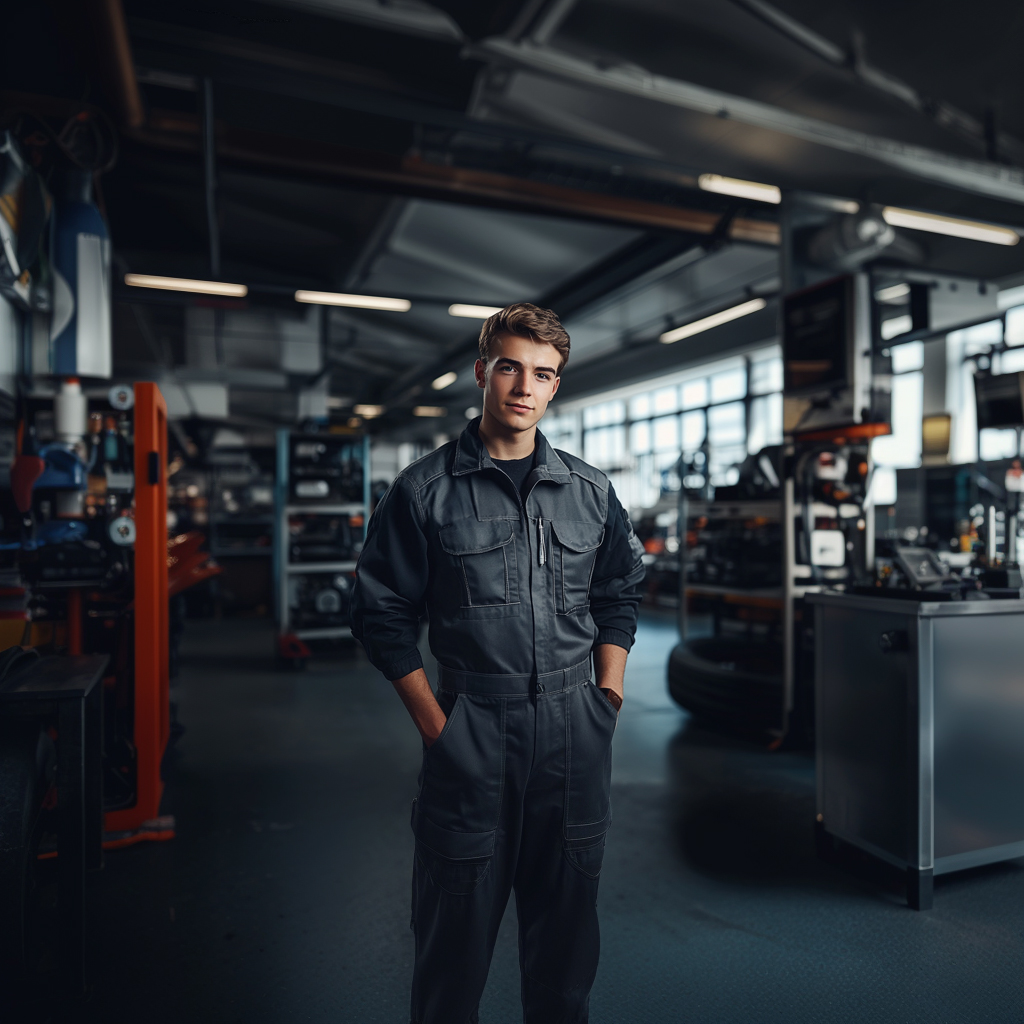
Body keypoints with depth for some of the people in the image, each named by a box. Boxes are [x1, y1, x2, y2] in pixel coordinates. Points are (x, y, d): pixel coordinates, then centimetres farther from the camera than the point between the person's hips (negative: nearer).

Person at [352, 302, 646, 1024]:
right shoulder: (426, 490, -3)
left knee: (568, 924, 17)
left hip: (575, 734, 3)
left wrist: (608, 695, 6)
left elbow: (620, 597, 16)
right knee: (457, 924, 10)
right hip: (471, 728, -3)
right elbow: (383, 614, -2)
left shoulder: (590, 491, 7)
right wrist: (435, 720, -7)